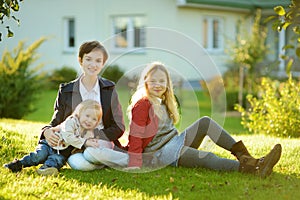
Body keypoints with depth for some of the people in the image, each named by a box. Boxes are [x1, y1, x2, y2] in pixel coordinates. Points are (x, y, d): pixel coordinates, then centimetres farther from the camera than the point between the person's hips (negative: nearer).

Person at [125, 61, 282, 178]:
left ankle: (244, 157, -19)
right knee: (206, 158, -29)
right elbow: (136, 135, -17)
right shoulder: (141, 104, -10)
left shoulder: (163, 102, 18)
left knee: (205, 122, -8)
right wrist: (134, 164, -26)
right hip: (159, 153, -9)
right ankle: (251, 169, -49)